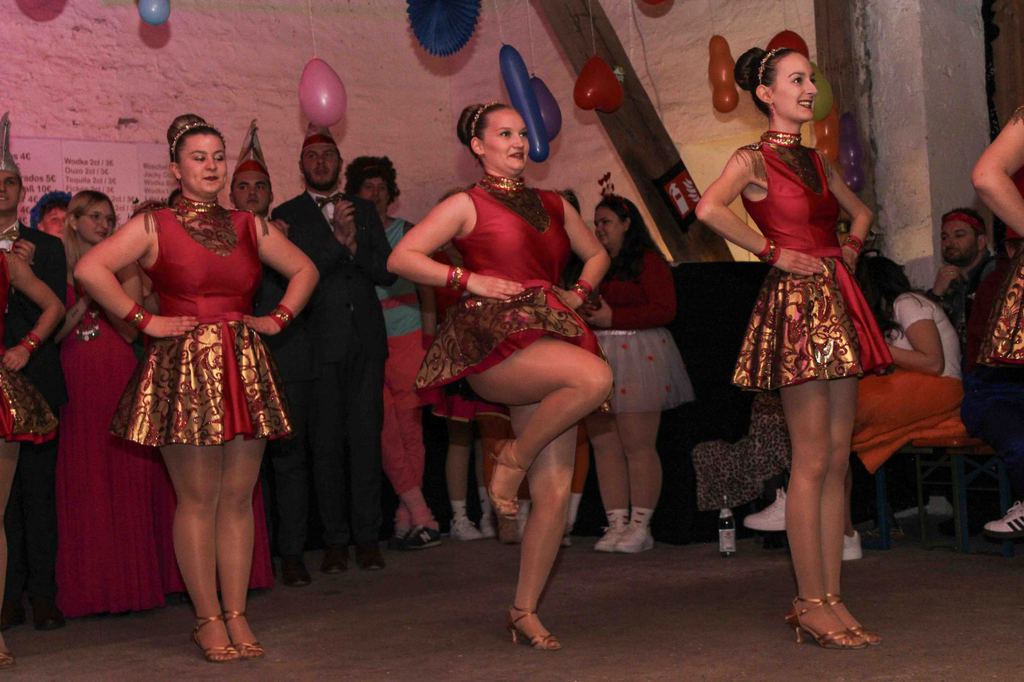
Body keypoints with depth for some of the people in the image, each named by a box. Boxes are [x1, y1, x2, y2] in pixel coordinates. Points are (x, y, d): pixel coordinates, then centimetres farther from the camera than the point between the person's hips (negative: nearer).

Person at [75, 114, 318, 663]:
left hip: (245, 369, 4)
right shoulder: (153, 226, 0)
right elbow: (90, 269, -11)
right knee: (198, 498, -2)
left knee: (239, 497, 4)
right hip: (184, 370, -4)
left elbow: (304, 271, 23)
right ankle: (208, 620, 6)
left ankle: (236, 616, 11)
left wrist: (278, 318, 9)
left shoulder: (249, 226, 13)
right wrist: (144, 321, -11)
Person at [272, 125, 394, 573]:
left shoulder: (363, 210, 15)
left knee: (366, 438, 1)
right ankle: (335, 541, 6)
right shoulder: (287, 215, 5)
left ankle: (367, 538, 6)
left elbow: (386, 271, 8)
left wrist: (354, 245, -8)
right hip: (321, 344, -2)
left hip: (366, 339, 3)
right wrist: (337, 238, -16)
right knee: (326, 443, 0)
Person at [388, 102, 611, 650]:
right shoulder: (467, 205, 5)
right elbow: (400, 259, -1)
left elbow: (596, 254, 33)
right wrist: (469, 279, -10)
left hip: (549, 343, 5)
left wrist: (580, 292, 13)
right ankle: (512, 459, -10)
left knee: (555, 490, -2)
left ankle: (524, 611, 9)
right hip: (495, 340, -5)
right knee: (596, 376, -33)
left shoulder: (553, 206, 19)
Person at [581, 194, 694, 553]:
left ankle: (640, 525, -2)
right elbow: (584, 308, 29)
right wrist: (584, 314, 5)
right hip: (598, 356, 7)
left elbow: (665, 309, -10)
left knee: (638, 445, -8)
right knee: (604, 445, 2)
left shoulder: (647, 261, -1)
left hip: (637, 356, -7)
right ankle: (617, 523, 7)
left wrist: (612, 317, -12)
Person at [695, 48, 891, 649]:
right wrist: (772, 251, -16)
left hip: (839, 304, 8)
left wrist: (852, 247, 13)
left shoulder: (816, 161, 17)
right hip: (796, 304, -8)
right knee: (812, 461, -7)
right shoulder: (754, 159, -4)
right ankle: (811, 604, -1)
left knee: (838, 461, 6)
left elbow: (861, 211, 33)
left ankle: (831, 599, 11)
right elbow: (710, 208, -24)